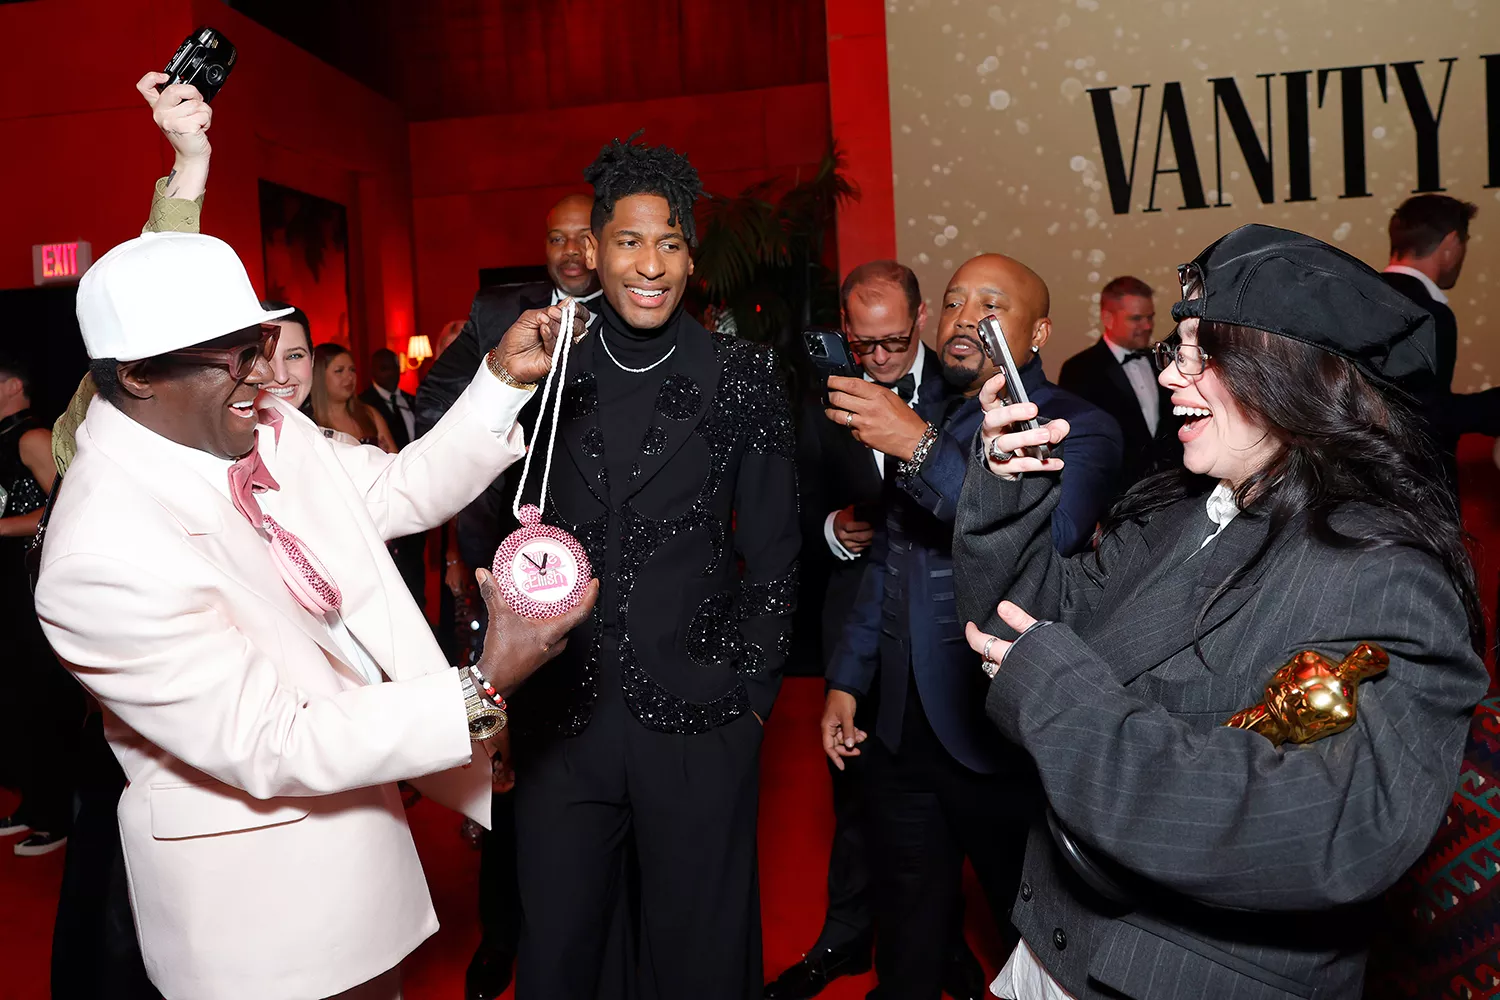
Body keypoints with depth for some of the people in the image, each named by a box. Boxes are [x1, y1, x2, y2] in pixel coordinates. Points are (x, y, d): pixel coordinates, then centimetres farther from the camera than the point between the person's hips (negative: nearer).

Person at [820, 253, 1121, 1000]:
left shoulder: (1078, 428, -7)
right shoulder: (918, 417, 11)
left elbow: (1048, 540, -28)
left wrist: (923, 449, -32)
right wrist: (847, 678, 15)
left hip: (1006, 741, -5)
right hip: (901, 727, 5)